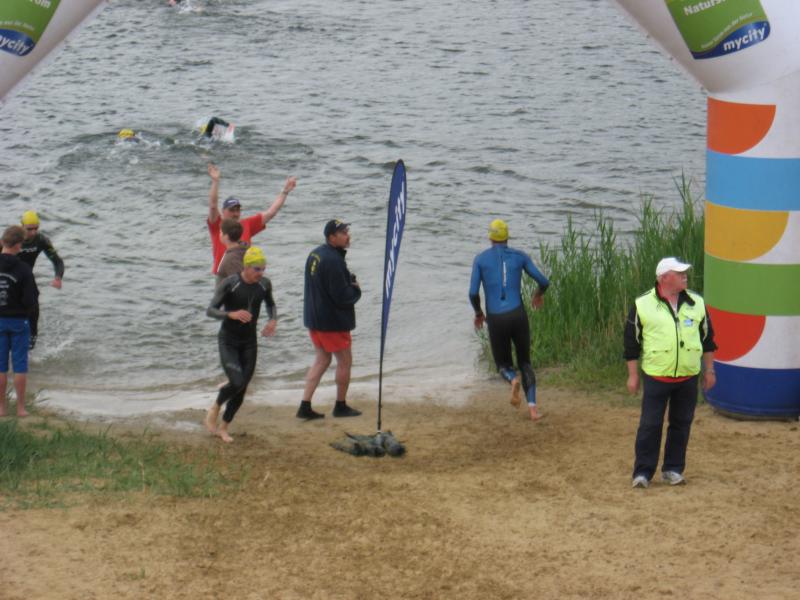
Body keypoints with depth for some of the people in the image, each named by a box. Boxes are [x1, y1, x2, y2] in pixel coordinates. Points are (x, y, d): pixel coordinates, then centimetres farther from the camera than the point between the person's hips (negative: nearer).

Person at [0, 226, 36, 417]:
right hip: (19, 322, -2)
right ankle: (21, 407, 9)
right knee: (20, 365, 6)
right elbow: (30, 299, -15)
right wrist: (24, 310, 7)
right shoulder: (23, 269, -15)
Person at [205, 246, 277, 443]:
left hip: (249, 342, 5)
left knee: (242, 389, 5)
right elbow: (210, 310, -17)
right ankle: (215, 408, 12)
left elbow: (270, 304, 16)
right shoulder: (229, 284, -18)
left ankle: (223, 428, 24)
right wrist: (231, 314, -35)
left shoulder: (264, 284, -4)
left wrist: (273, 320, -4)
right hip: (228, 341, -5)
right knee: (237, 383, -19)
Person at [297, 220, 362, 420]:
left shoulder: (314, 254, 7)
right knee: (345, 361, 8)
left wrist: (350, 282, 6)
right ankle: (341, 406, 19)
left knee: (321, 360, 15)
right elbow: (342, 296, -25)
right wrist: (356, 289, -3)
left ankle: (305, 406, 9)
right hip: (333, 321, -9)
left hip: (314, 318, 9)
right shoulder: (333, 260, -24)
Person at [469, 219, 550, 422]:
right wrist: (539, 294, 30)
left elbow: (473, 293, -3)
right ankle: (532, 406, -1)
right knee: (524, 362, 19)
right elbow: (544, 281, 6)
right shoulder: (520, 256, 8)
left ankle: (513, 381, -20)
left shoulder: (480, 259, 5)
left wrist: (478, 312, 17)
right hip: (518, 315, 1)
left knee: (504, 365, 19)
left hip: (495, 320, -1)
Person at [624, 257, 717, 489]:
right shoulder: (643, 305, -4)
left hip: (688, 377, 3)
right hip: (656, 376, -3)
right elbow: (631, 342, 1)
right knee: (650, 426, -3)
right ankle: (642, 472, 4)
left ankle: (673, 469, 20)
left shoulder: (696, 303, 5)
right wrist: (633, 375, 0)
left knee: (681, 424, 9)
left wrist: (709, 369, 13)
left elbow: (707, 338, 14)